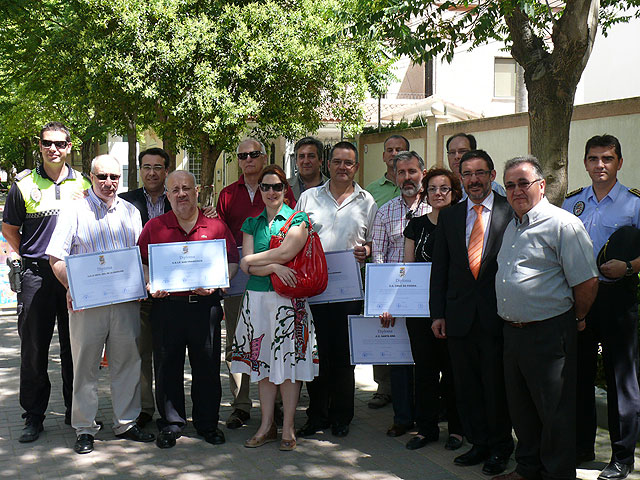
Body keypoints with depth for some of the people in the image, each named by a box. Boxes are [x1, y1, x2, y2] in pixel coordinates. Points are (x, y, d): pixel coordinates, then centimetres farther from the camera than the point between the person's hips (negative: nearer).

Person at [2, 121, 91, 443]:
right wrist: (26, 258, 2)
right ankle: (33, 416, 14)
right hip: (36, 274, -1)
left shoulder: (83, 184, 7)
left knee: (75, 347, 7)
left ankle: (75, 411, 20)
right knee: (34, 347, 3)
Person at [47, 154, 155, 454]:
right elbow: (56, 259, -2)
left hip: (126, 300, 3)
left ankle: (125, 423, 20)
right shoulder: (75, 212, 2)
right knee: (85, 365, 3)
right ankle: (85, 429, 13)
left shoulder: (131, 212, 14)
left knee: (127, 361, 8)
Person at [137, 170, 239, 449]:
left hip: (205, 305, 0)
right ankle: (171, 424, 19)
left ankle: (208, 423, 21)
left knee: (207, 366, 6)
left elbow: (232, 261, 6)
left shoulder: (216, 226, 6)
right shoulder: (154, 227, 8)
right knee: (167, 366, 6)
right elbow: (140, 262, 11)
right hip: (166, 305, 0)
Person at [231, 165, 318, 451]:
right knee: (263, 361, 7)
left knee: (288, 360, -2)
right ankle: (267, 425, 16)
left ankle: (288, 428, 6)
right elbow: (246, 266, 2)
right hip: (257, 298, 4)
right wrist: (274, 267, -15)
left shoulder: (297, 219, 1)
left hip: (288, 299, -4)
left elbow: (286, 252, -14)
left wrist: (254, 259, -3)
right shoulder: (252, 223, 12)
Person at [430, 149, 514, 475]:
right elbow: (439, 268, 11)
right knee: (466, 386, 10)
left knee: (496, 384, 5)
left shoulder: (511, 212, -2)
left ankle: (500, 448, 21)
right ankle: (479, 443, 25)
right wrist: (437, 313, 6)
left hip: (498, 315, -4)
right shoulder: (449, 217, 10)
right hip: (460, 317, 4)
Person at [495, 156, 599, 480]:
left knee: (554, 412, 2)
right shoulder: (511, 227, 14)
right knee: (521, 408, 18)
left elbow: (587, 282, -14)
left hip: (548, 333, -8)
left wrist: (574, 321, -2)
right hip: (512, 331, 8)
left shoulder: (563, 225, -13)